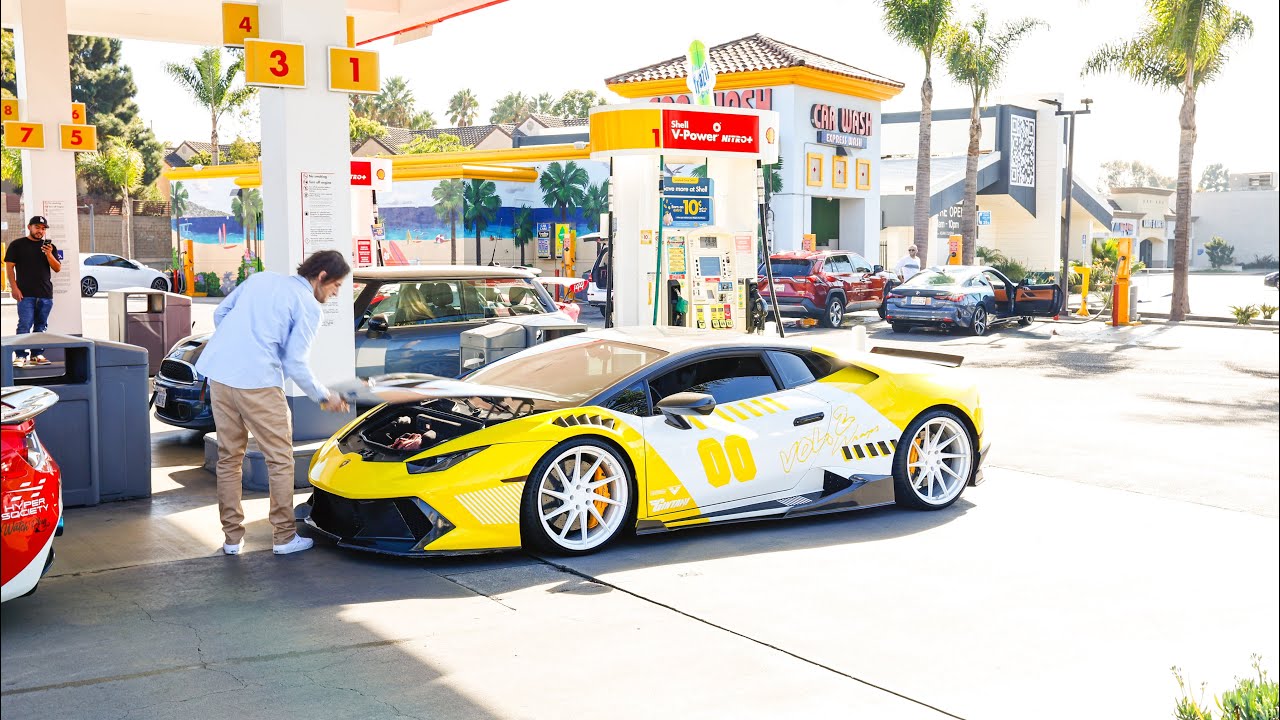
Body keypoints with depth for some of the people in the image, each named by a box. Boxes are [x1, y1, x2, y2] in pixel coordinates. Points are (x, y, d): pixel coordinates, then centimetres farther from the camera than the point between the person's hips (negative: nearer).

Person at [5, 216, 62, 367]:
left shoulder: (50, 246, 13)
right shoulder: (17, 245, 5)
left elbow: (57, 269, 7)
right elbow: (9, 266, 2)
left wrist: (49, 254, -10)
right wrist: (14, 288, -8)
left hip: (46, 294, 4)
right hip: (25, 294, -4)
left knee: (41, 326, 8)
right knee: (25, 325, -10)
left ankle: (37, 354, 15)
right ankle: (20, 356, -8)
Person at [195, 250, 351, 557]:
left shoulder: (260, 278, 19)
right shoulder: (309, 307, -1)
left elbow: (221, 312, 21)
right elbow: (295, 364, -4)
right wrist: (324, 397, 8)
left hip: (218, 372, 7)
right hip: (257, 381, -7)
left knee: (228, 457, 15)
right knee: (280, 460, 6)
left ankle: (232, 537, 19)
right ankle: (285, 537, 10)